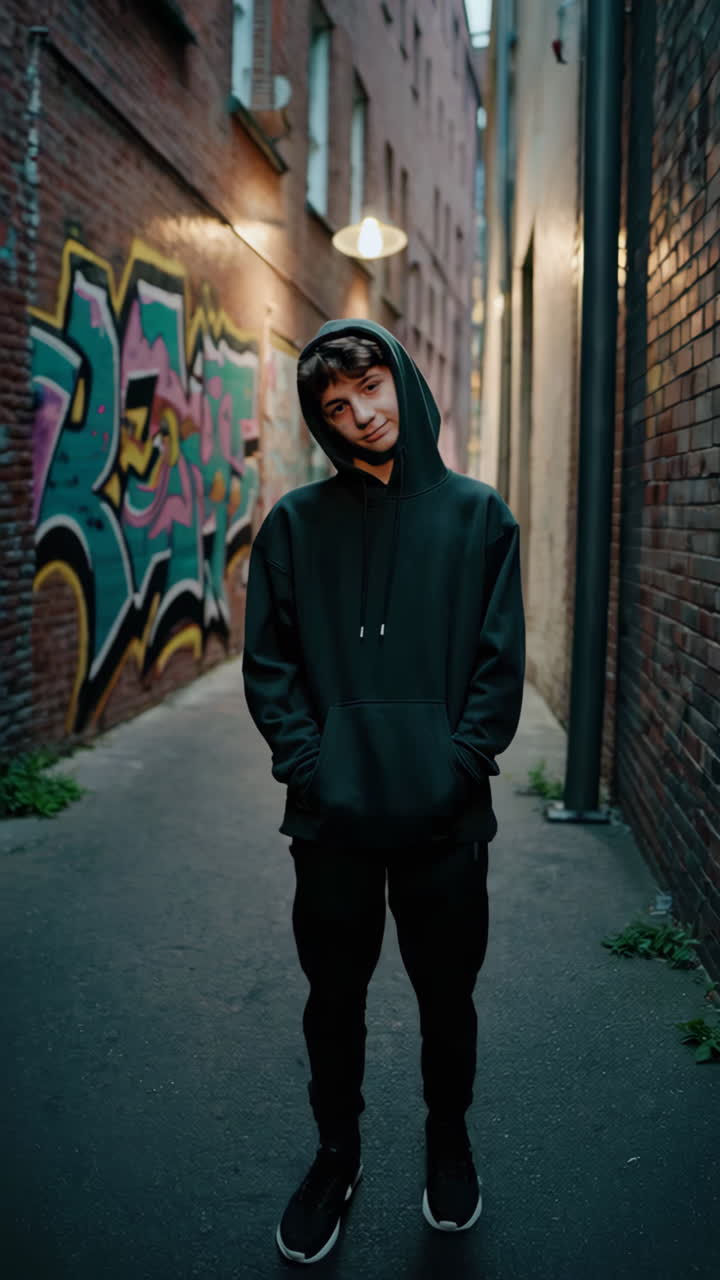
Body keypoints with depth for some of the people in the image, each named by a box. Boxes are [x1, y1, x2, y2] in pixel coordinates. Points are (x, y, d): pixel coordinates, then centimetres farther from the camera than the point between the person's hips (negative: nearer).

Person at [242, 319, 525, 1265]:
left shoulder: (477, 515, 2)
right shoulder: (297, 522, 2)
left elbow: (501, 663, -1)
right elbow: (268, 664, 0)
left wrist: (459, 764, -11)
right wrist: (310, 764, -10)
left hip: (448, 820, 0)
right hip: (333, 818, 1)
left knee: (447, 997, 16)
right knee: (334, 999, 15)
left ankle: (448, 1140, 41)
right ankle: (337, 1156, 38)